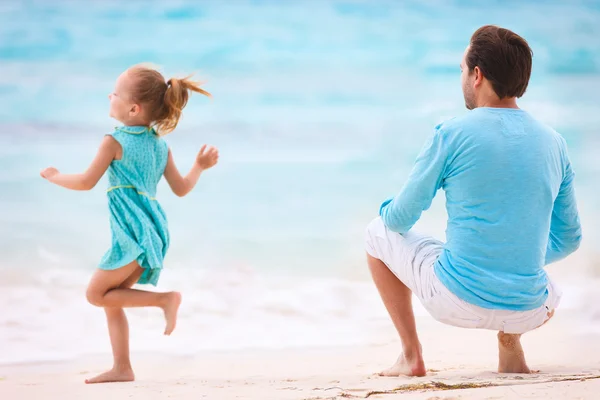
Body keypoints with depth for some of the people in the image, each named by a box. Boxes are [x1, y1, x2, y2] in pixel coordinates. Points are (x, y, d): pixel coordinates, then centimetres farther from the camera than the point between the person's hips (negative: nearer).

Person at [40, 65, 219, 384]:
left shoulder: (114, 141, -8)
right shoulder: (160, 144, 13)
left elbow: (86, 182, -6)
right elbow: (182, 188, 16)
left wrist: (56, 177, 12)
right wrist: (200, 166, 33)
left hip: (134, 233, -9)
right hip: (152, 233, 9)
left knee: (96, 293, -2)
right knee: (111, 300, 13)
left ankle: (165, 299, -10)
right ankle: (122, 368, 11)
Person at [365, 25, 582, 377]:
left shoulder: (452, 135, -10)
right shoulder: (554, 143, 3)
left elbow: (401, 219, 0)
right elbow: (568, 239, 12)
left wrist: (388, 210, 26)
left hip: (457, 301, -4)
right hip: (525, 312, 4)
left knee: (379, 233, 23)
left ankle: (412, 355, 19)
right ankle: (510, 342, 14)